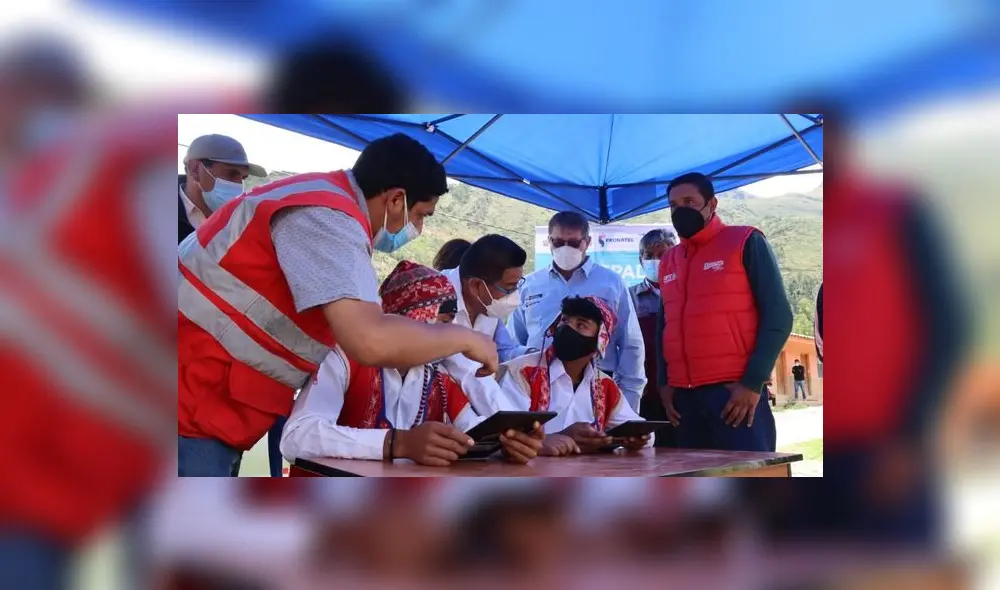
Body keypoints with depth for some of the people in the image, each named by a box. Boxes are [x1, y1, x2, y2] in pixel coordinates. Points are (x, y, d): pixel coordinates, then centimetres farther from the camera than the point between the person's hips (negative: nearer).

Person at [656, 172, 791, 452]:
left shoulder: (746, 243, 1)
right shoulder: (668, 261, 17)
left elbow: (778, 316, -4)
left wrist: (752, 382, -11)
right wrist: (664, 382, 8)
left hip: (736, 392, -5)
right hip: (684, 397, 5)